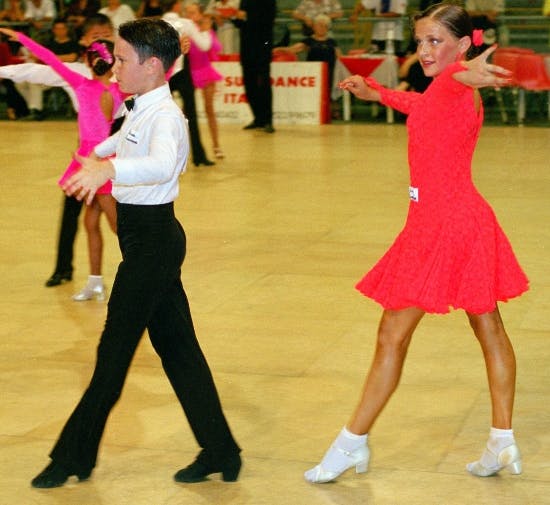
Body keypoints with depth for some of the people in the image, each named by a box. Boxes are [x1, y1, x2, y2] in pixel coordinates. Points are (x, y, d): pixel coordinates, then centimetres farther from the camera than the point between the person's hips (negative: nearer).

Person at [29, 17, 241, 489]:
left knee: (115, 348, 1)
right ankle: (220, 453, 17)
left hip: (151, 237, -10)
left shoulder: (164, 117, -21)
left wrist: (108, 168, -60)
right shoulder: (140, 110, 9)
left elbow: (161, 164, -43)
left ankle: (74, 456, 14)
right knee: (177, 346, 12)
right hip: (149, 237, 10)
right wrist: (97, 152, 53)